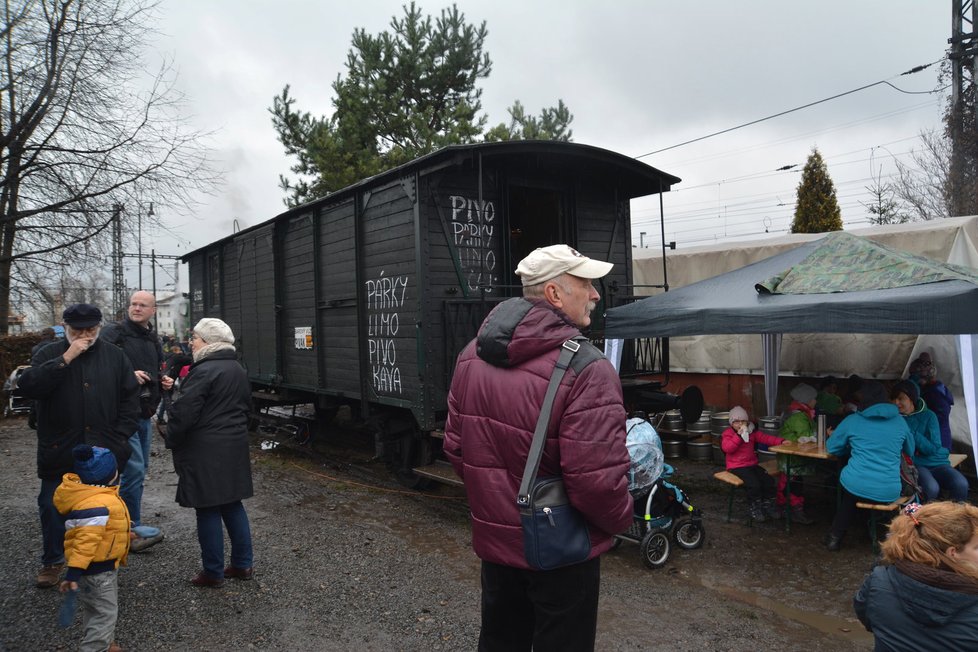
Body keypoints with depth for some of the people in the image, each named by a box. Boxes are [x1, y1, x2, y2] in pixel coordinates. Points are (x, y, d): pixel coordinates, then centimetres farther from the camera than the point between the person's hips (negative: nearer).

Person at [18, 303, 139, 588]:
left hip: (105, 451, 0)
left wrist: (120, 437, -5)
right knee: (52, 506, 10)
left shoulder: (115, 357, 3)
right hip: (59, 452, 0)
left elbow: (130, 398, 3)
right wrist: (66, 359, -22)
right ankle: (52, 560, 30)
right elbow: (28, 386, -17)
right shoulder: (49, 354, 0)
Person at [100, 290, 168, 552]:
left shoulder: (154, 339, 15)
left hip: (145, 414, 8)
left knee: (139, 470, 15)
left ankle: (126, 525, 29)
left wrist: (163, 381, 8)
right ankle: (133, 529, 2)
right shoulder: (114, 332, -8)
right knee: (134, 470, -10)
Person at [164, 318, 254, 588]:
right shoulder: (238, 370, 11)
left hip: (205, 452, -8)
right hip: (235, 448, 8)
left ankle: (213, 573, 11)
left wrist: (172, 441, -4)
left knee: (208, 511, 2)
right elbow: (245, 406, 21)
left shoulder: (203, 371, -17)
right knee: (233, 505, 15)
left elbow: (183, 413, -18)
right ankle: (243, 564, 22)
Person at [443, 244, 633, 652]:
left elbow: (455, 447, 5)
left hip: (494, 538, 6)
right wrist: (621, 520, -5)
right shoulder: (586, 369, -24)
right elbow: (597, 481, -26)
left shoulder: (472, 355, -2)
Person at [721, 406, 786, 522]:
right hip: (736, 467, -6)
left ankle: (767, 506, 6)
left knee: (769, 480, -14)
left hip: (752, 464, 6)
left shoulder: (751, 431, 11)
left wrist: (781, 441, -14)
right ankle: (754, 509, -5)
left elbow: (765, 438, 2)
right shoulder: (727, 433, -3)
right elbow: (727, 448, -20)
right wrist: (739, 435, -23)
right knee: (754, 484, -26)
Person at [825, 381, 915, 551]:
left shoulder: (852, 420, 3)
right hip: (889, 492, 2)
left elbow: (831, 448, 13)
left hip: (856, 486, -2)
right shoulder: (900, 421, 9)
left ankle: (836, 536, 30)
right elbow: (910, 451, 26)